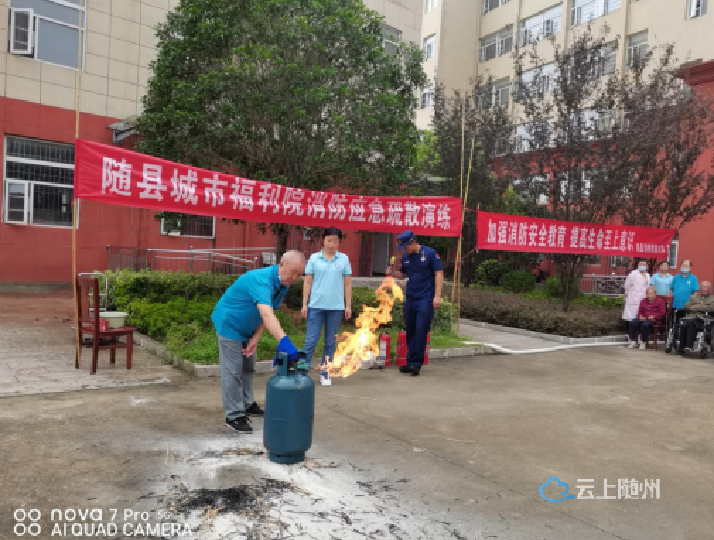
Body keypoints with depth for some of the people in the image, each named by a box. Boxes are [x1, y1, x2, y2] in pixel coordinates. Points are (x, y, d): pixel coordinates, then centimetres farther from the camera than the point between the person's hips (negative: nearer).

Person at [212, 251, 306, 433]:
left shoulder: (283, 285, -8)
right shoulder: (261, 280, -37)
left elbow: (268, 314, -3)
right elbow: (267, 314, -53)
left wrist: (255, 339, -12)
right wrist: (283, 341, -65)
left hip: (246, 328, 9)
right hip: (230, 324, -9)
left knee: (248, 368, 18)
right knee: (233, 371, -5)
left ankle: (246, 405, 33)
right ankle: (234, 416, 3)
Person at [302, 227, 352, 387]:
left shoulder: (344, 259, 4)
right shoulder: (314, 258, 2)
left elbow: (347, 284, 7)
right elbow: (307, 282, 4)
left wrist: (348, 306, 3)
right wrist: (304, 304, 0)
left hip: (336, 307, 1)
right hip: (316, 306, -1)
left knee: (331, 342, 9)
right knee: (311, 340, -1)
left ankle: (325, 372, 19)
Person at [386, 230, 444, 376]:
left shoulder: (430, 253, -7)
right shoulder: (405, 257, 9)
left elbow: (439, 274, -7)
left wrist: (437, 296, -13)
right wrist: (393, 272, -2)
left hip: (425, 299, -6)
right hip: (410, 298, 6)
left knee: (421, 331, -6)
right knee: (410, 331, 10)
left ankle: (416, 363, 1)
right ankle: (410, 362, 19)